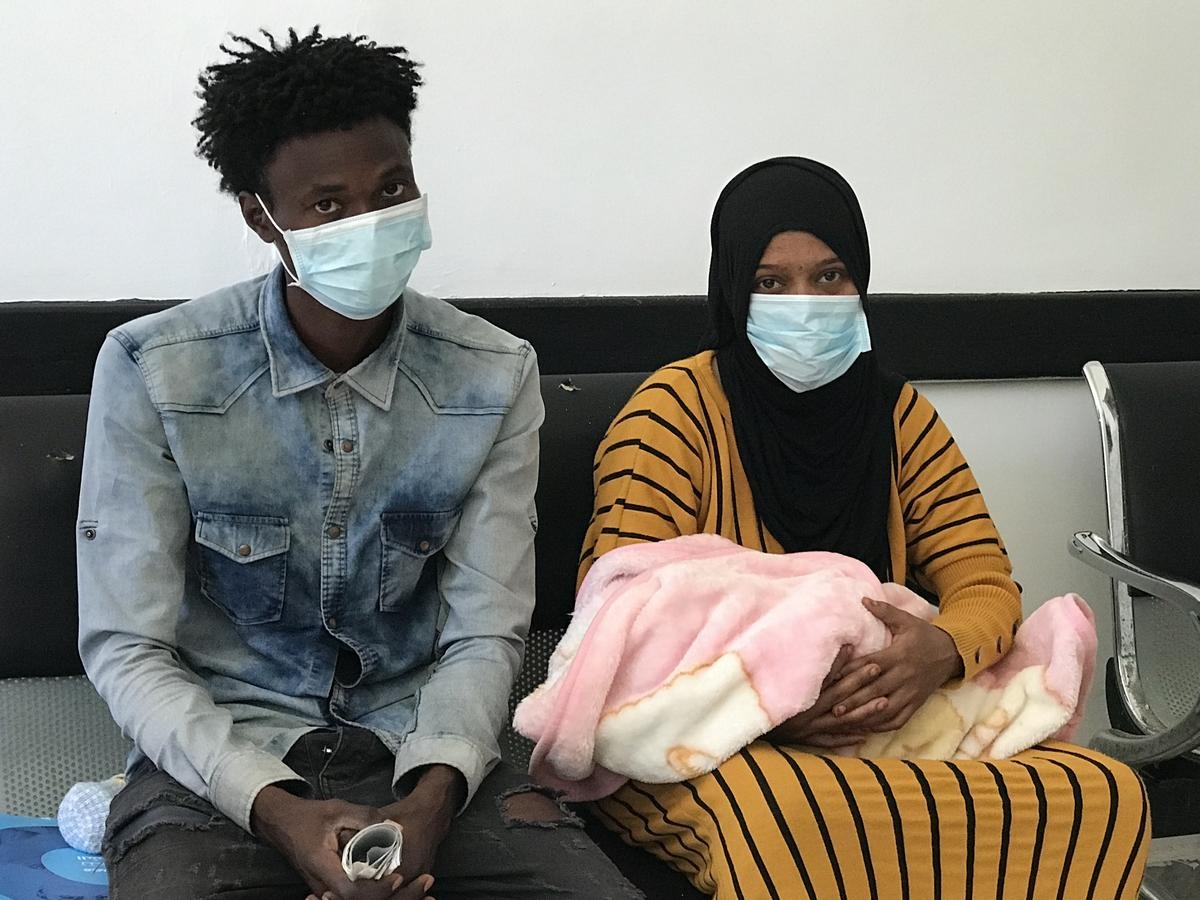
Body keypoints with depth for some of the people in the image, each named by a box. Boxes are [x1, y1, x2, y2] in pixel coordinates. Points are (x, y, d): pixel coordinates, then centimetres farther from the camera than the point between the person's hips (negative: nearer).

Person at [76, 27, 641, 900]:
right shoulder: (152, 372, -9)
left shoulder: (495, 377, -2)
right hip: (222, 758, -2)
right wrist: (277, 810, -23)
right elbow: (126, 647, -9)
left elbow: (486, 632, -2)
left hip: (425, 757, 3)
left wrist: (431, 796, -22)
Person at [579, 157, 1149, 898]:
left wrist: (942, 650, -21)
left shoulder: (898, 414, 8)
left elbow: (984, 582, 4)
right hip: (697, 743, -5)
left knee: (1102, 796, -19)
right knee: (775, 812, -42)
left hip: (885, 723, 5)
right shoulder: (676, 409, -7)